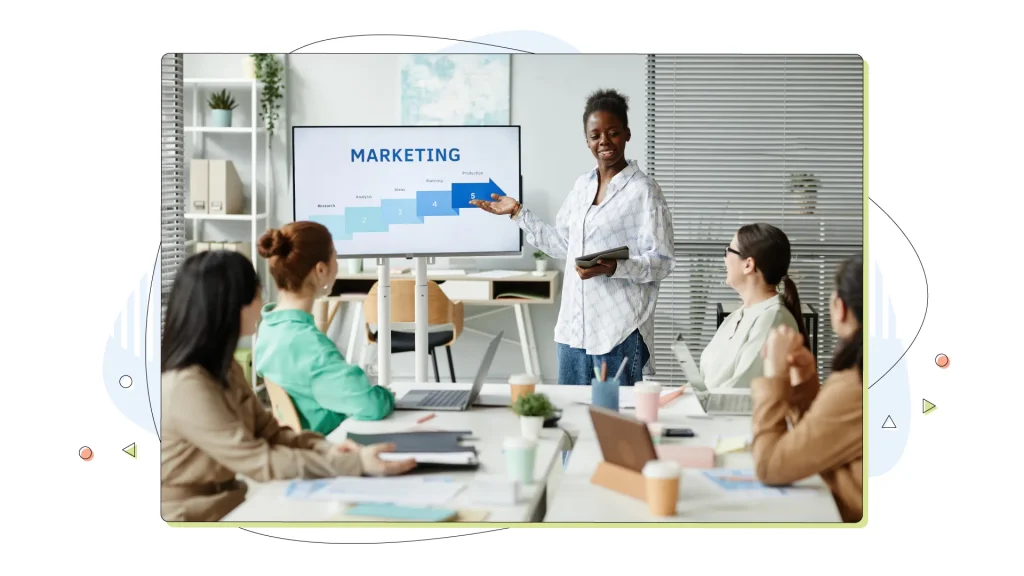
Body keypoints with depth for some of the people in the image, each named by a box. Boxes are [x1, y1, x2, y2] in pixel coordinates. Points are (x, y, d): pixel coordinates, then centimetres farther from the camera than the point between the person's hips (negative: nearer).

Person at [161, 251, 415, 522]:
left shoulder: (222, 367, 6)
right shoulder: (186, 387, -24)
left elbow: (267, 431, 5)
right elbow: (259, 461, -23)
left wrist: (325, 449, -14)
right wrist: (355, 463, -25)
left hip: (226, 504, 8)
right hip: (196, 517, -8)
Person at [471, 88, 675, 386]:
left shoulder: (643, 190, -9)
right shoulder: (582, 186, 12)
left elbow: (662, 262, -11)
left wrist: (613, 268, -25)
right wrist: (518, 213, 15)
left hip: (621, 331, -6)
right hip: (574, 327, 7)